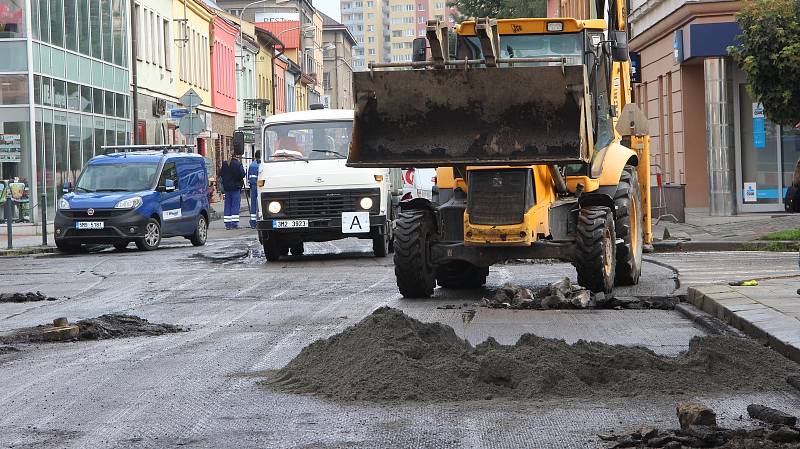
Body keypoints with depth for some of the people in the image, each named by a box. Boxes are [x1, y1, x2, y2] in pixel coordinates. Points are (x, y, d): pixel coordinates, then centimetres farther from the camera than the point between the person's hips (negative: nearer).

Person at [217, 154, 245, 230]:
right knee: (235, 205, -1)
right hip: (236, 187, -5)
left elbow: (219, 175, 8)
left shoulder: (224, 164, 5)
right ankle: (234, 223, -6)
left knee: (227, 205, 9)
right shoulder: (238, 164, -10)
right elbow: (242, 175, -15)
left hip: (226, 187, 5)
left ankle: (227, 224, 6)